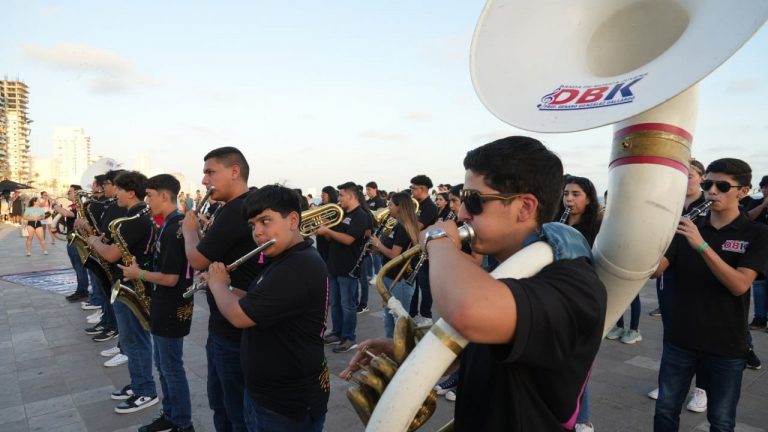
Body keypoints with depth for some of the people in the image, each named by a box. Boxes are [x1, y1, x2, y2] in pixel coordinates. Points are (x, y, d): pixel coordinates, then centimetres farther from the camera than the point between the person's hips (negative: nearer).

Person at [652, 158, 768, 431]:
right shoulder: (686, 227, 2)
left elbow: (739, 285, -18)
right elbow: (655, 270, -8)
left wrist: (701, 245, -30)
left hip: (726, 345, -2)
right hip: (679, 340, 2)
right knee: (665, 409, 10)